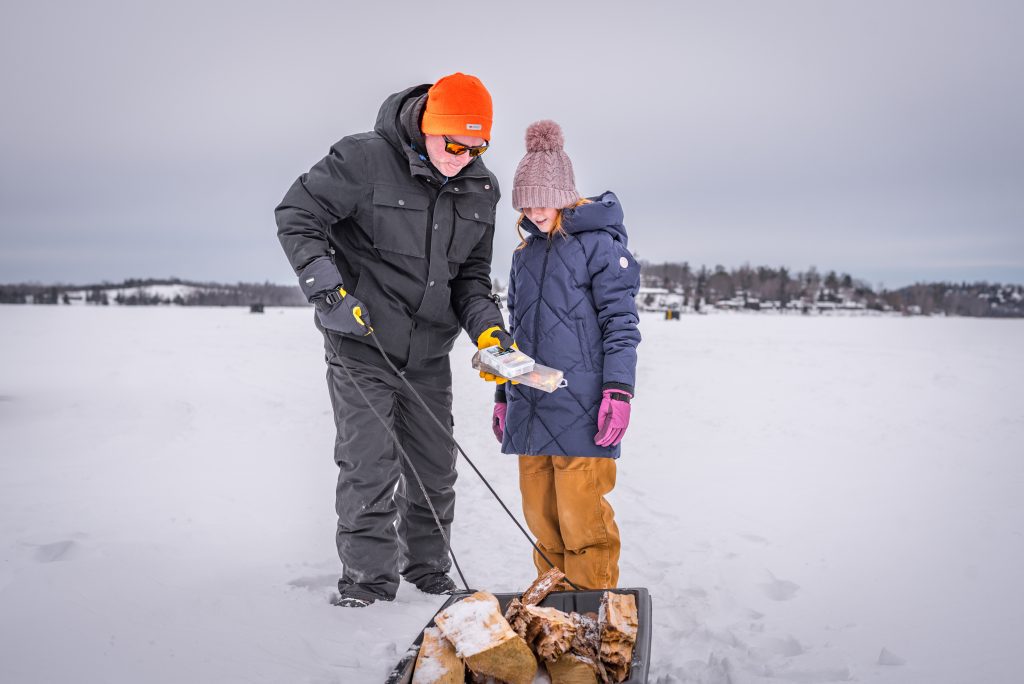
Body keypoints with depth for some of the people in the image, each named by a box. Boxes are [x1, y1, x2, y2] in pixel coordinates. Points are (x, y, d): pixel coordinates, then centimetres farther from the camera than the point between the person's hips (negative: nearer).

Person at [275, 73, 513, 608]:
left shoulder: (480, 190, 2)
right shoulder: (365, 159, -16)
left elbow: (471, 275, 8)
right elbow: (297, 215, -12)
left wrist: (487, 328, -9)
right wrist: (327, 289, -22)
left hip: (430, 352, 5)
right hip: (362, 343, -5)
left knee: (435, 469, 11)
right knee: (370, 467, -6)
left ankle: (427, 571, 29)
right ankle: (368, 580, 9)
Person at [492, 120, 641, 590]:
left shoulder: (598, 243, -4)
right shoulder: (525, 253, 17)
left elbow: (621, 320, -8)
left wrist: (618, 391, -16)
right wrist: (503, 396, 23)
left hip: (579, 410, -6)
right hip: (529, 407, 7)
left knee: (581, 517, -4)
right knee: (540, 515, 11)